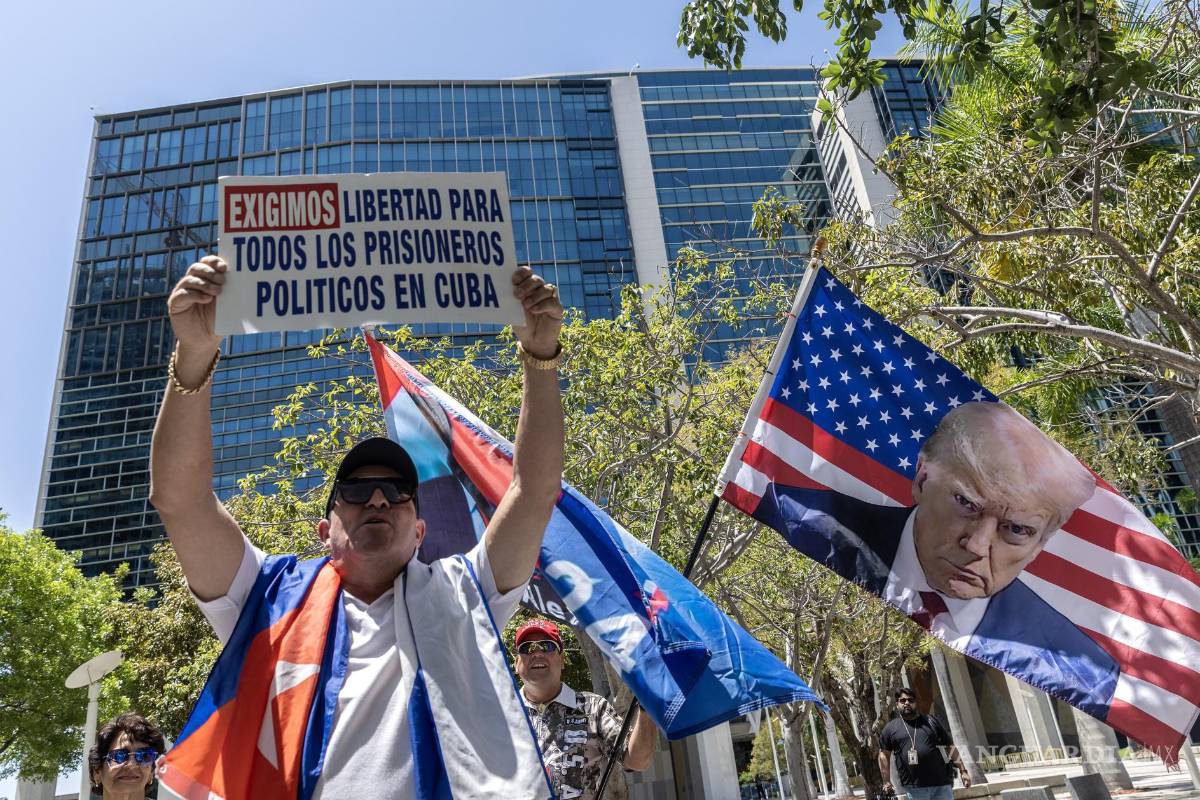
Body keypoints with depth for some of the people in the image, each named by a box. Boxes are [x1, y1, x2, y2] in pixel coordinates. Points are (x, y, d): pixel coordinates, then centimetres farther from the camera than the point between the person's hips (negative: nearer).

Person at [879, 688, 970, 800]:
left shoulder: (931, 721, 11)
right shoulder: (890, 728, 8)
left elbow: (950, 747, 12)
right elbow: (884, 755, 10)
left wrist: (963, 771, 6)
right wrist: (887, 782, 4)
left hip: (941, 784, 1)